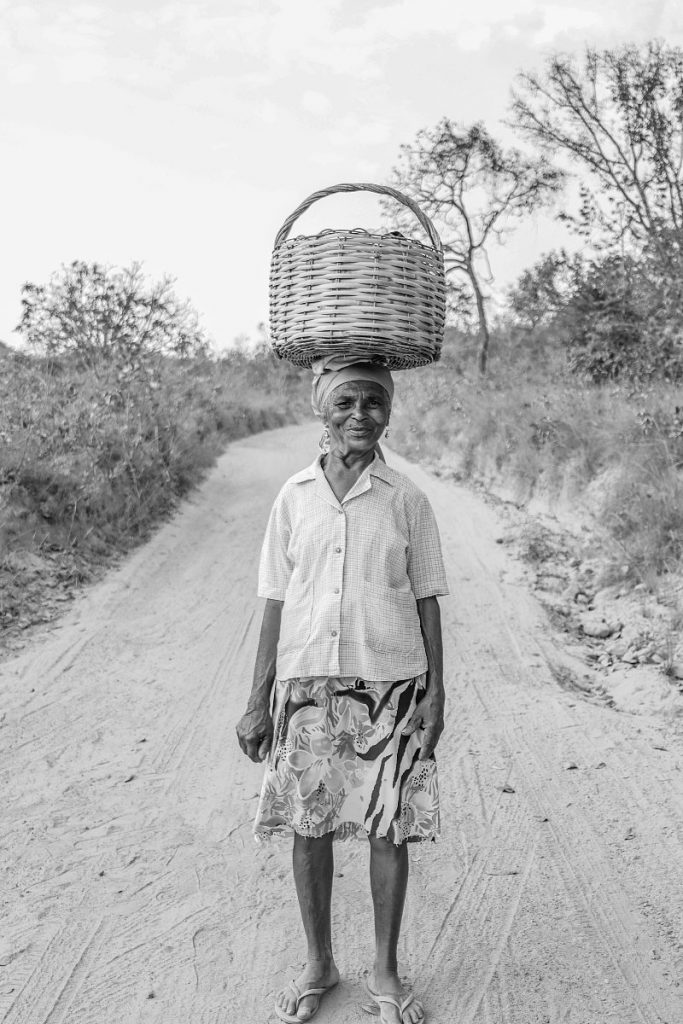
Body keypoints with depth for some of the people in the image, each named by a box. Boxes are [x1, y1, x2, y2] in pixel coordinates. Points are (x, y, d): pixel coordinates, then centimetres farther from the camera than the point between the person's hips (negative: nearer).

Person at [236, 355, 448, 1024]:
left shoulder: (406, 500, -2)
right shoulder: (294, 497, 2)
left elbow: (426, 602, 3)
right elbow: (276, 603, 5)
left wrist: (434, 692, -1)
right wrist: (258, 699, 4)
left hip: (389, 684, -1)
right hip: (306, 684, 2)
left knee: (389, 829, 6)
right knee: (308, 827, 10)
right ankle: (319, 965, 32)